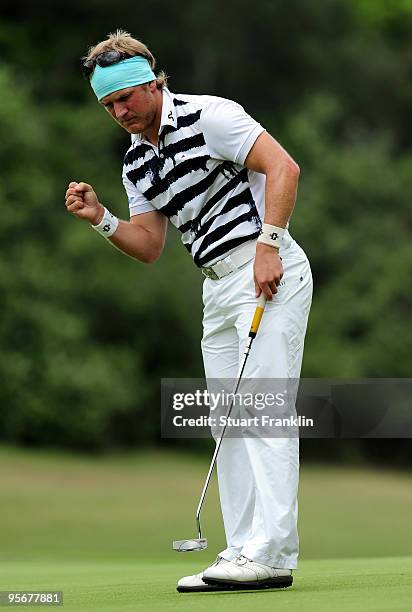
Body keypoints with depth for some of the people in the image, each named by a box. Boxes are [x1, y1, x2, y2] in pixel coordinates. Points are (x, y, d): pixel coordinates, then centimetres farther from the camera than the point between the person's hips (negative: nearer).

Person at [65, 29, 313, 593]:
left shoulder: (207, 115, -9)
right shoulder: (137, 164, 15)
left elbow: (283, 167, -15)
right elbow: (149, 247, 17)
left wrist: (268, 242, -22)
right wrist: (101, 219, 0)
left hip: (269, 271, -9)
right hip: (218, 290, 9)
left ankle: (270, 552, -19)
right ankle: (245, 552, 7)